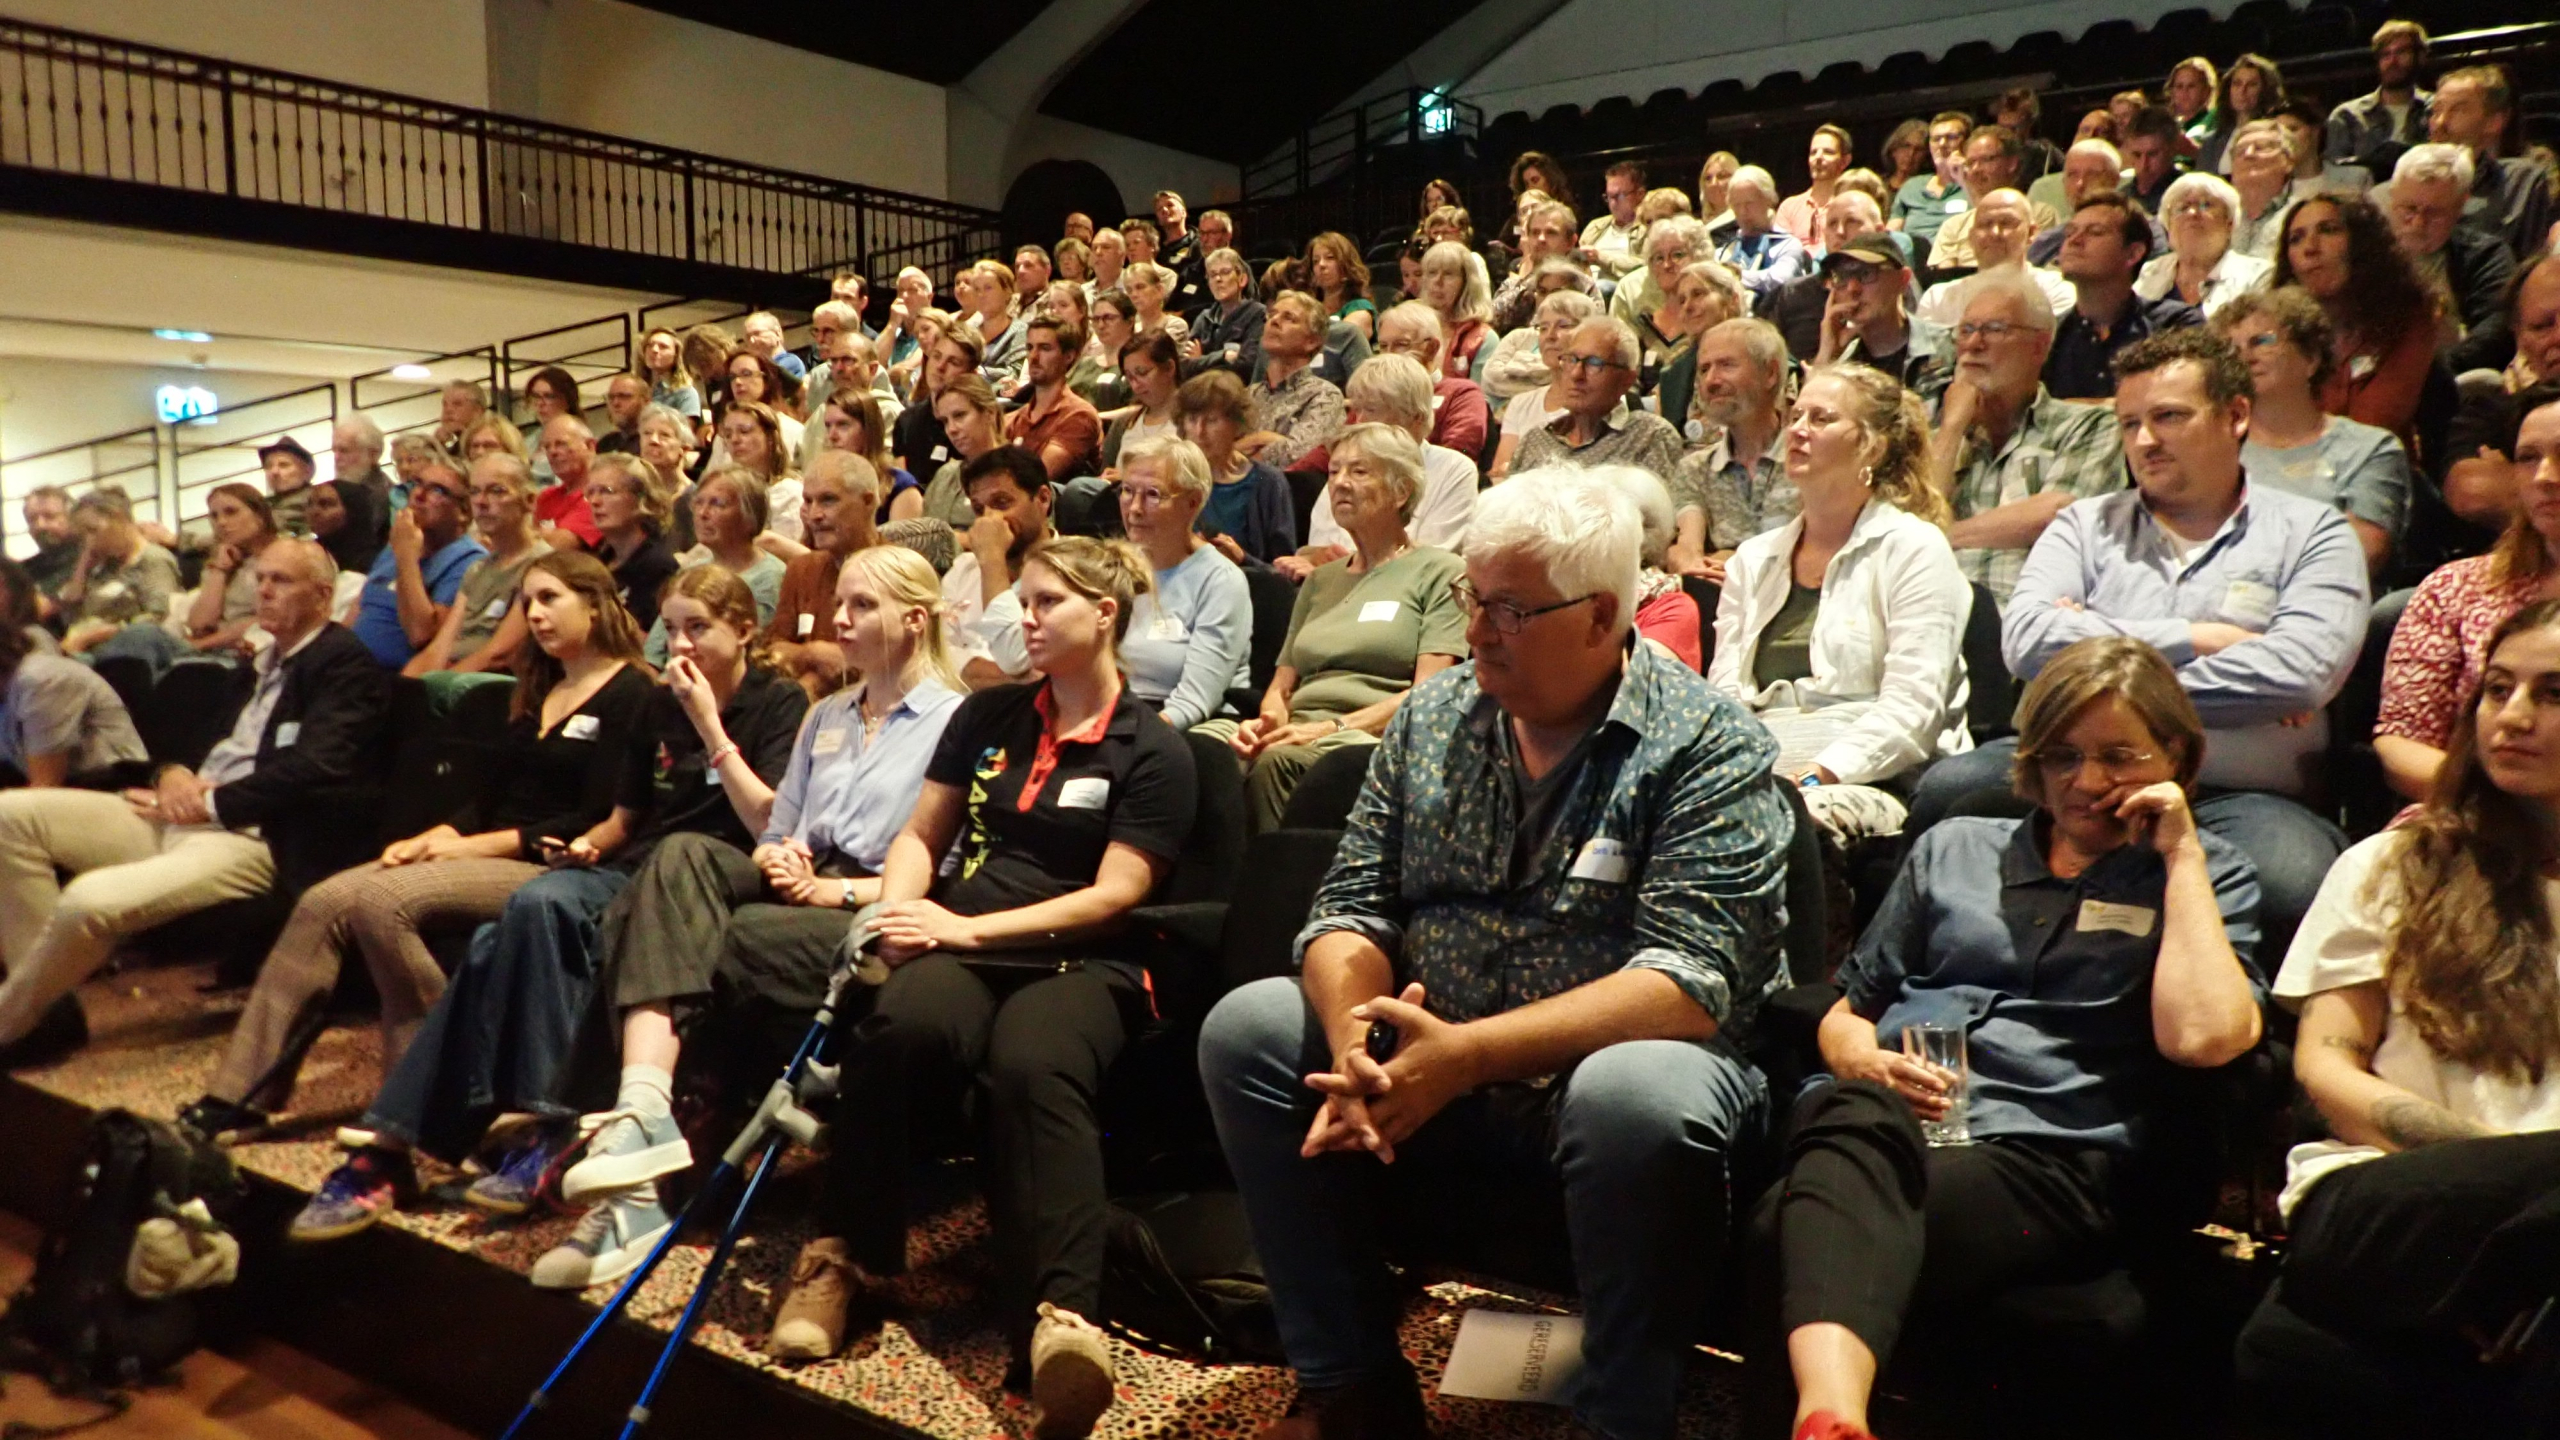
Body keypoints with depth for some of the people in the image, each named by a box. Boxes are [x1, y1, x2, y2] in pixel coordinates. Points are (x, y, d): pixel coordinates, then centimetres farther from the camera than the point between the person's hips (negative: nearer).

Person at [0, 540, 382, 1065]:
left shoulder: (346, 662, -5)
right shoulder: (265, 662, 22)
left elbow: (317, 768, -19)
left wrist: (209, 801, -14)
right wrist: (173, 775, -2)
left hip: (256, 841, -10)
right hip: (182, 816, 10)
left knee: (89, 900, -31)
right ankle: (44, 997, 2)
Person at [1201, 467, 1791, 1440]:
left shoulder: (1706, 747, -12)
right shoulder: (1430, 718, 4)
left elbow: (1693, 979, -22)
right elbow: (1353, 906, 1)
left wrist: (1469, 1052, -31)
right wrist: (1355, 1047, -21)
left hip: (1605, 1065, -5)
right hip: (1428, 1069, 5)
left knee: (1638, 1100, -37)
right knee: (1245, 1029, -11)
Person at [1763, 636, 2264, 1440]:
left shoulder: (2205, 878, 18)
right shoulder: (1953, 849, 27)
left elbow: (2205, 1036, -4)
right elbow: (1845, 1013, 28)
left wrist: (2180, 853, 3)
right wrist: (1863, 1061, 3)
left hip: (2049, 1157, -2)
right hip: (1884, 1122, 3)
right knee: (1852, 1118, -40)